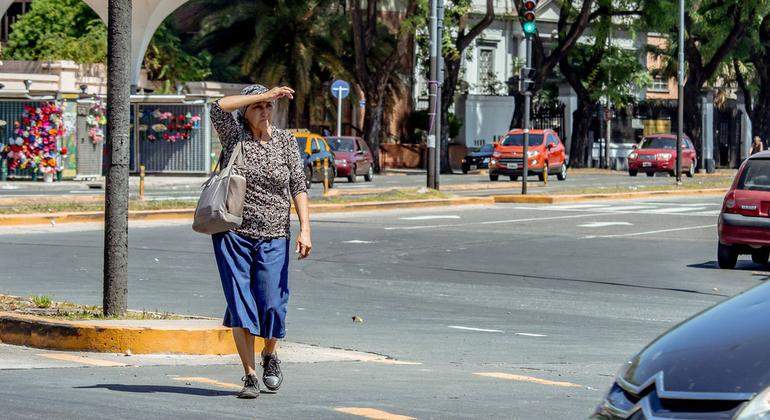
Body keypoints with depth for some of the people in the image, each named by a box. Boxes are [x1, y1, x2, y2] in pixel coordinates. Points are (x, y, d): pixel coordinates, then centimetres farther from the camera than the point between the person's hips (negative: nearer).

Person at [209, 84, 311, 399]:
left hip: (273, 237, 1)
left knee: (272, 305, -4)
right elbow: (218, 107, -18)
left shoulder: (286, 141, 4)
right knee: (241, 305, -4)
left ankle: (270, 355, 26)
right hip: (233, 234, -1)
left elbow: (298, 186, 1)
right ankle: (250, 376, 2)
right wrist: (264, 94, -19)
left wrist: (305, 229, -10)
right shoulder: (234, 135, 1)